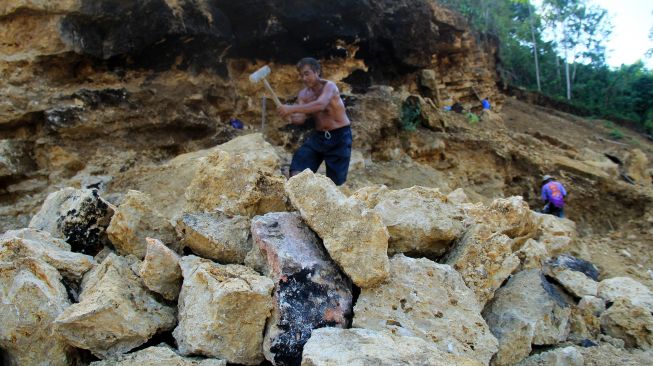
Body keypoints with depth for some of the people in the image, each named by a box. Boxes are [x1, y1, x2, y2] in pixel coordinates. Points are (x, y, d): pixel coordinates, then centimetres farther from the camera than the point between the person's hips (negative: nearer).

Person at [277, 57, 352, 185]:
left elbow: (320, 105, -36)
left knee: (335, 182, 1)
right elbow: (301, 118, -8)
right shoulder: (303, 95, 3)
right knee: (297, 172, -7)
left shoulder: (329, 86, -16)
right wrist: (289, 116, -31)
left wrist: (292, 108, -42)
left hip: (339, 137, -5)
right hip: (318, 136, 5)